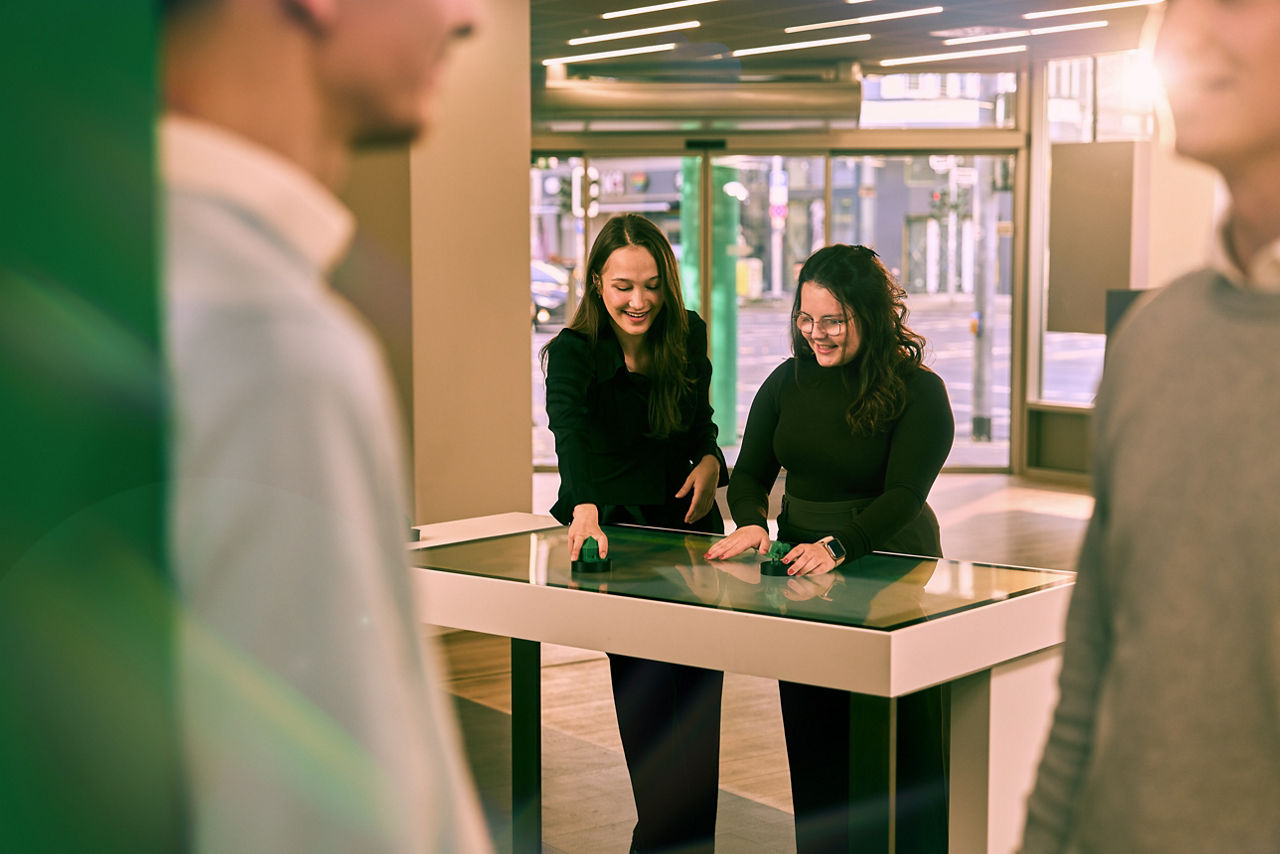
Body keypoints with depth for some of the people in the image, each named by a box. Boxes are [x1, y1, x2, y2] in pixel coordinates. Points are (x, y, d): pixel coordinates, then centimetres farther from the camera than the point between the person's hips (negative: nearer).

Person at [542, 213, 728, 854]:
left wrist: (710, 459, -11)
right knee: (647, 702, 0)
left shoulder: (688, 337, -5)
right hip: (619, 528, -3)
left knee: (697, 699, 8)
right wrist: (585, 509, -56)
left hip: (691, 528, 4)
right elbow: (568, 427, -38)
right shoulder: (573, 351, -18)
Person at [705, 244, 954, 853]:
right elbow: (750, 472, 6)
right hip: (802, 575, 5)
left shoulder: (918, 391, -10)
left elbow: (903, 494, -20)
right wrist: (752, 524, -17)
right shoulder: (787, 382, 5)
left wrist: (838, 546, -35)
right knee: (812, 744, 10)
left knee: (900, 751, 1)